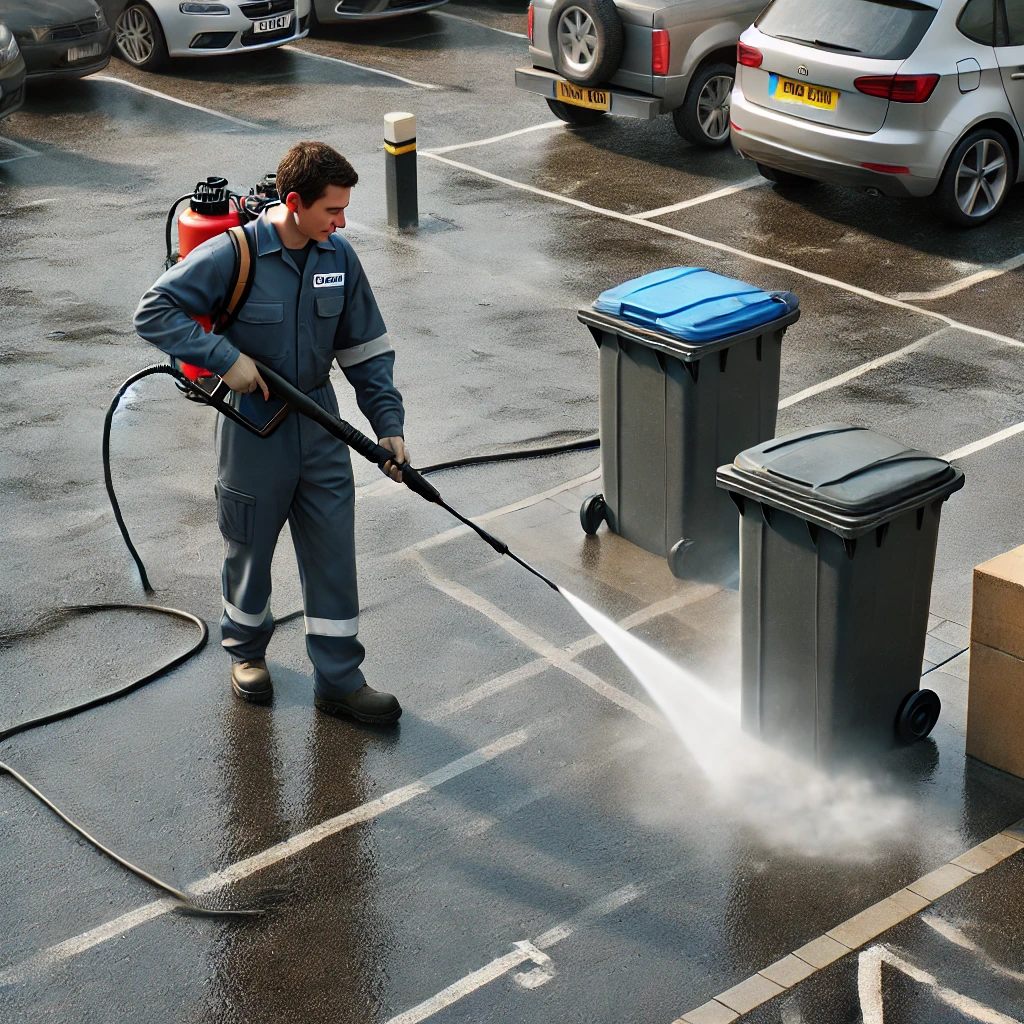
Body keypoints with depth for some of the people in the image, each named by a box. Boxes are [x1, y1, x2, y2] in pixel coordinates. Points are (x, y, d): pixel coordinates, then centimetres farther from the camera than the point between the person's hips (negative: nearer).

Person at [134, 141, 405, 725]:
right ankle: (247, 649, 40)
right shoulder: (233, 255, -17)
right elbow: (154, 313, -17)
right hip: (253, 429, -3)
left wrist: (389, 425, -2)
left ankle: (339, 681, 16)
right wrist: (226, 357, -24)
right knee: (250, 550, 14)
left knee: (335, 556, 5)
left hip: (320, 429, 4)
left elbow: (367, 351, 5)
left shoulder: (339, 258, -2)